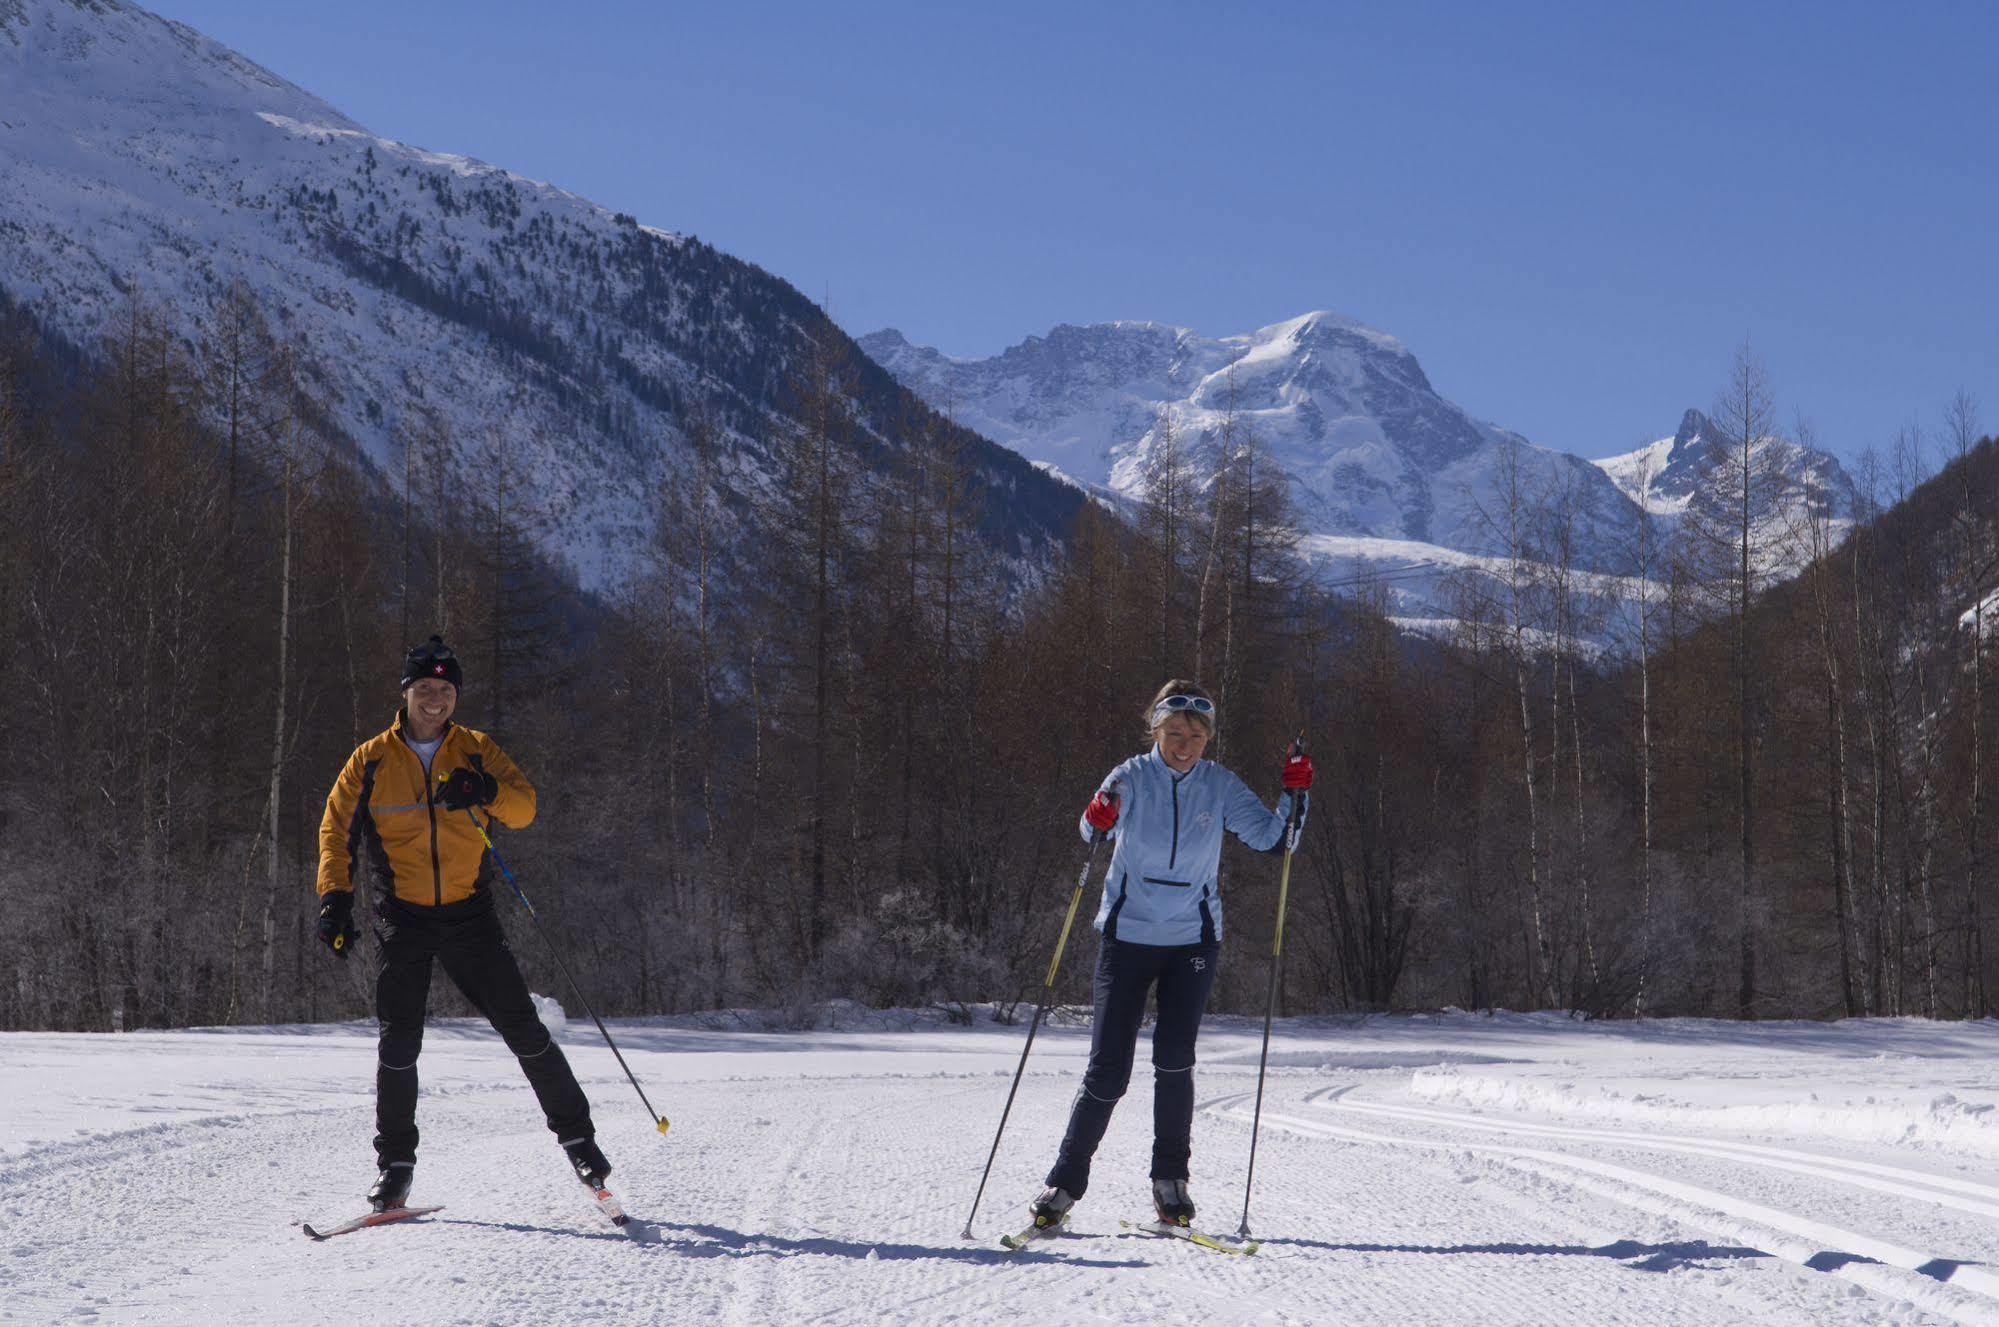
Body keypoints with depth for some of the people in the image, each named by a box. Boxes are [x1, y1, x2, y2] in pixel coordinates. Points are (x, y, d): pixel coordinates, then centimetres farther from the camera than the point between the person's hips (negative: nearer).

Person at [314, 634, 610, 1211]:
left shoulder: (476, 751, 4)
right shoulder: (372, 760, 2)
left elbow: (525, 806, -1)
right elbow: (336, 829, 5)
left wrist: (489, 792, -23)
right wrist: (335, 895, -8)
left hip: (469, 912, 0)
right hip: (403, 918, 0)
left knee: (523, 1029, -3)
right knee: (398, 1045, -2)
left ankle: (575, 1132, 9)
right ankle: (394, 1164, 11)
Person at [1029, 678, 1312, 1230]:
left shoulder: (1220, 786, 0)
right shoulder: (1132, 777, -6)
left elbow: (1268, 836, -3)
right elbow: (1094, 832, -21)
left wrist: (1294, 796, -18)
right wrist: (1097, 821, -43)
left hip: (1192, 939, 1)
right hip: (1128, 935, -1)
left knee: (1174, 1056, -12)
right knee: (1108, 1066, -4)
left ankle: (1171, 1176, 4)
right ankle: (1066, 1180, 8)